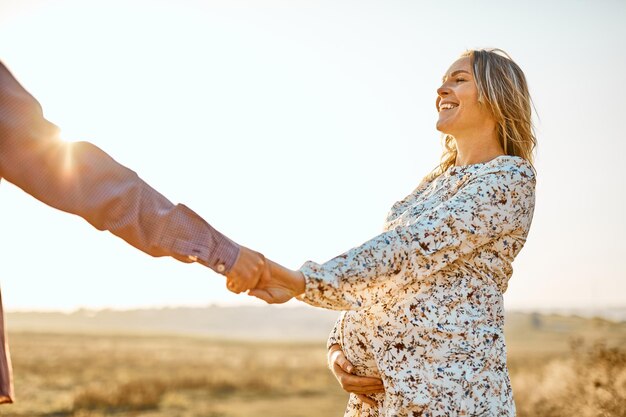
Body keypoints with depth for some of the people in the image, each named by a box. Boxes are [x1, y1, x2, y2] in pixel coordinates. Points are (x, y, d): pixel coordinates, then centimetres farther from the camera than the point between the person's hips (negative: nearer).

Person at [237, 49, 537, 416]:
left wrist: (306, 282, -29)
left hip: (447, 387, -7)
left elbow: (416, 247, -21)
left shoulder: (511, 177, -7)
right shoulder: (434, 182, 19)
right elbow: (378, 269, 17)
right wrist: (341, 347, 1)